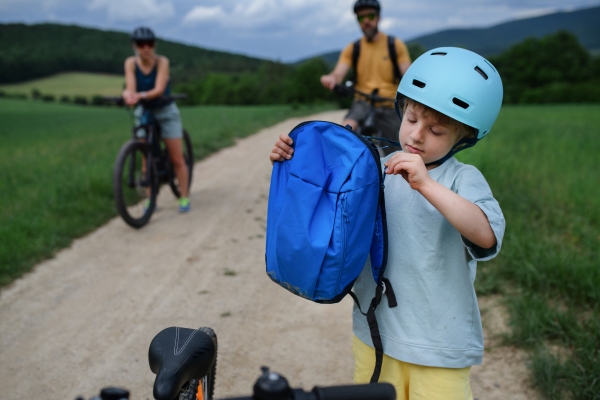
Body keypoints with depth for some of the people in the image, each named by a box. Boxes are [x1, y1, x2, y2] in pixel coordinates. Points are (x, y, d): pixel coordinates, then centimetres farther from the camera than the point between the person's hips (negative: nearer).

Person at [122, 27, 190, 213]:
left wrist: (141, 95, -48)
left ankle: (184, 197, 9)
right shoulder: (131, 63, -10)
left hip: (166, 111, -2)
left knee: (177, 158, -2)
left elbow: (159, 89, -29)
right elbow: (130, 87, -22)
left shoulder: (162, 61, -18)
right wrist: (128, 95, -45)